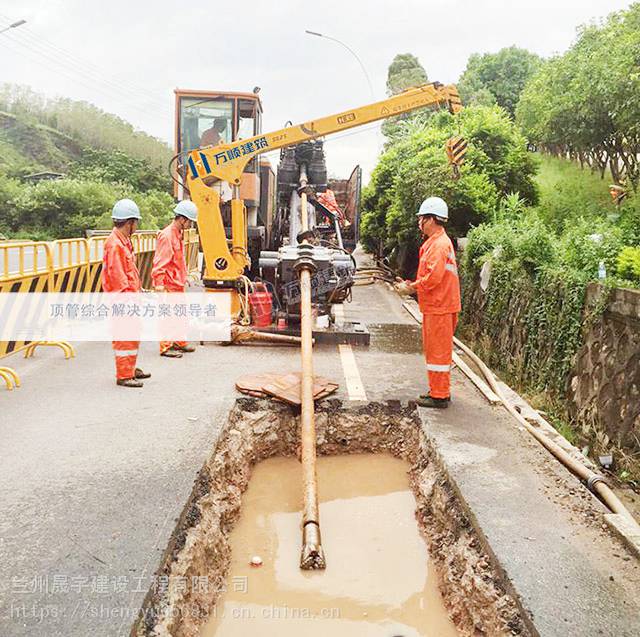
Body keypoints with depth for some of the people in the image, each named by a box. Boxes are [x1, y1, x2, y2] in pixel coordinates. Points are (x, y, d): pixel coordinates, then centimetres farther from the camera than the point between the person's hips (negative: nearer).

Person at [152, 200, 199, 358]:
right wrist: (159, 285, -24)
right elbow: (159, 264, -21)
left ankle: (179, 342, 28)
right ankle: (166, 347, 6)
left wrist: (184, 277, 25)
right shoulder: (167, 236, -17)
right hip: (169, 284, -10)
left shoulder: (178, 234, 14)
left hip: (178, 283, 10)